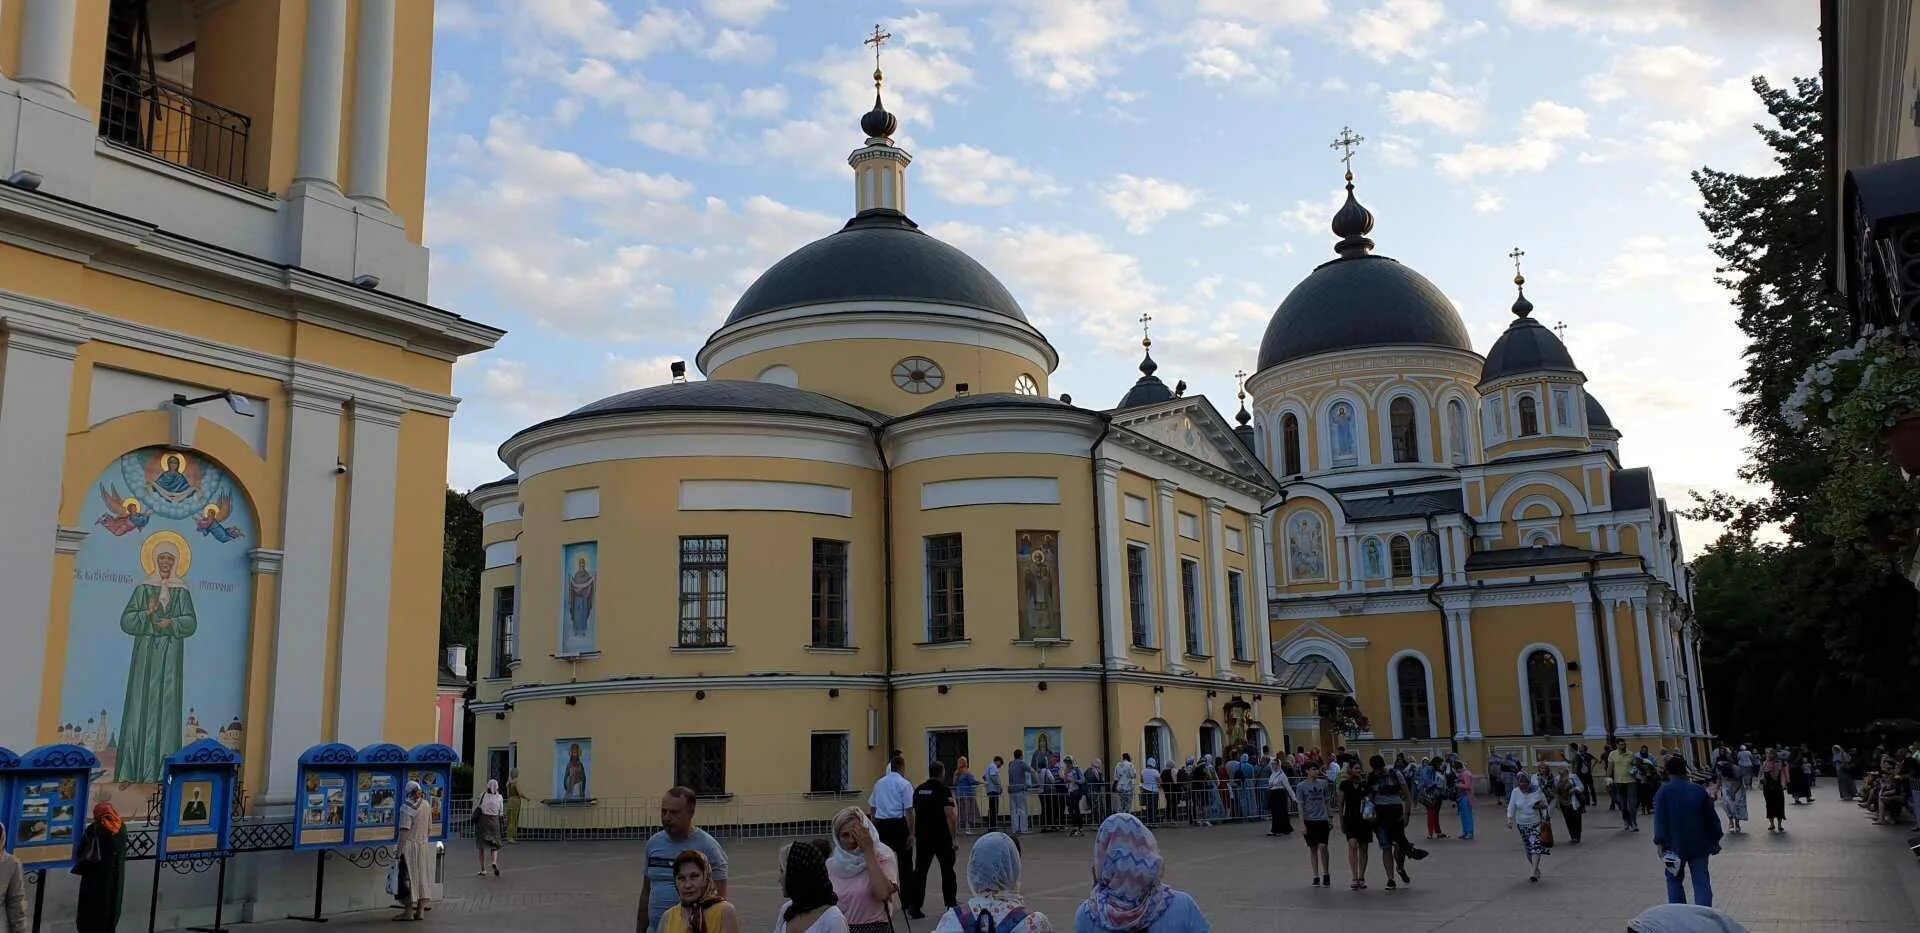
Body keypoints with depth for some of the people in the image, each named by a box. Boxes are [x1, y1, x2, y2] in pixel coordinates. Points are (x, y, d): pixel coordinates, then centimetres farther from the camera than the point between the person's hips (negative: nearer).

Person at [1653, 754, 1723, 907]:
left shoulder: (1663, 792, -6)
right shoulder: (1699, 790, 1)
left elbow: (1660, 819, -12)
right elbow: (1711, 817, 6)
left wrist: (1659, 841, -8)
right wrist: (1715, 839, 15)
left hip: (1675, 845, -2)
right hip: (1699, 845, 2)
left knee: (1674, 879, 13)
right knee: (1701, 881, 4)